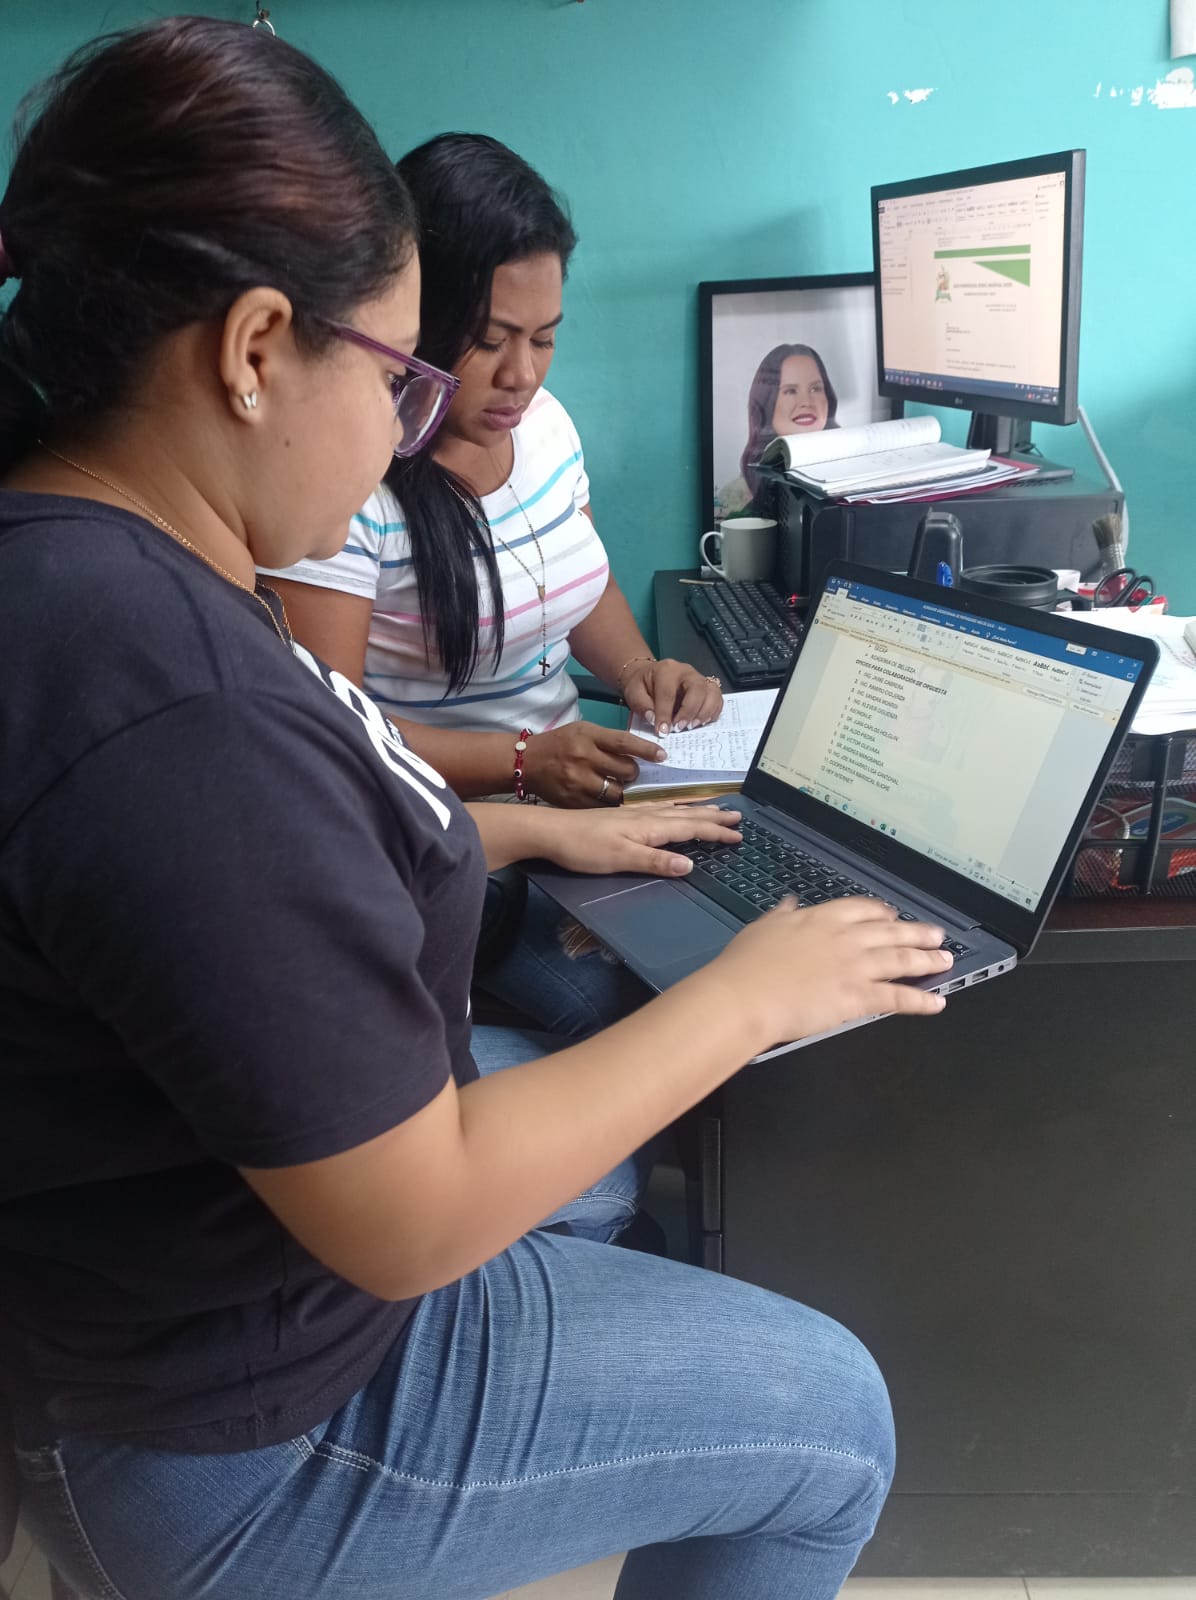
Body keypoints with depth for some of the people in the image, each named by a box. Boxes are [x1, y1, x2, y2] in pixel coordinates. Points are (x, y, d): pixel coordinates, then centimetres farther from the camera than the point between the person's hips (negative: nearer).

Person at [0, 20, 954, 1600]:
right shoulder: (166, 701, -36)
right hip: (245, 1431, -9)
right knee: (833, 1422, 7)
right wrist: (744, 996, -18)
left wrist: (532, 830, 8)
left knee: (674, 1144, 27)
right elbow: (412, 1218, -29)